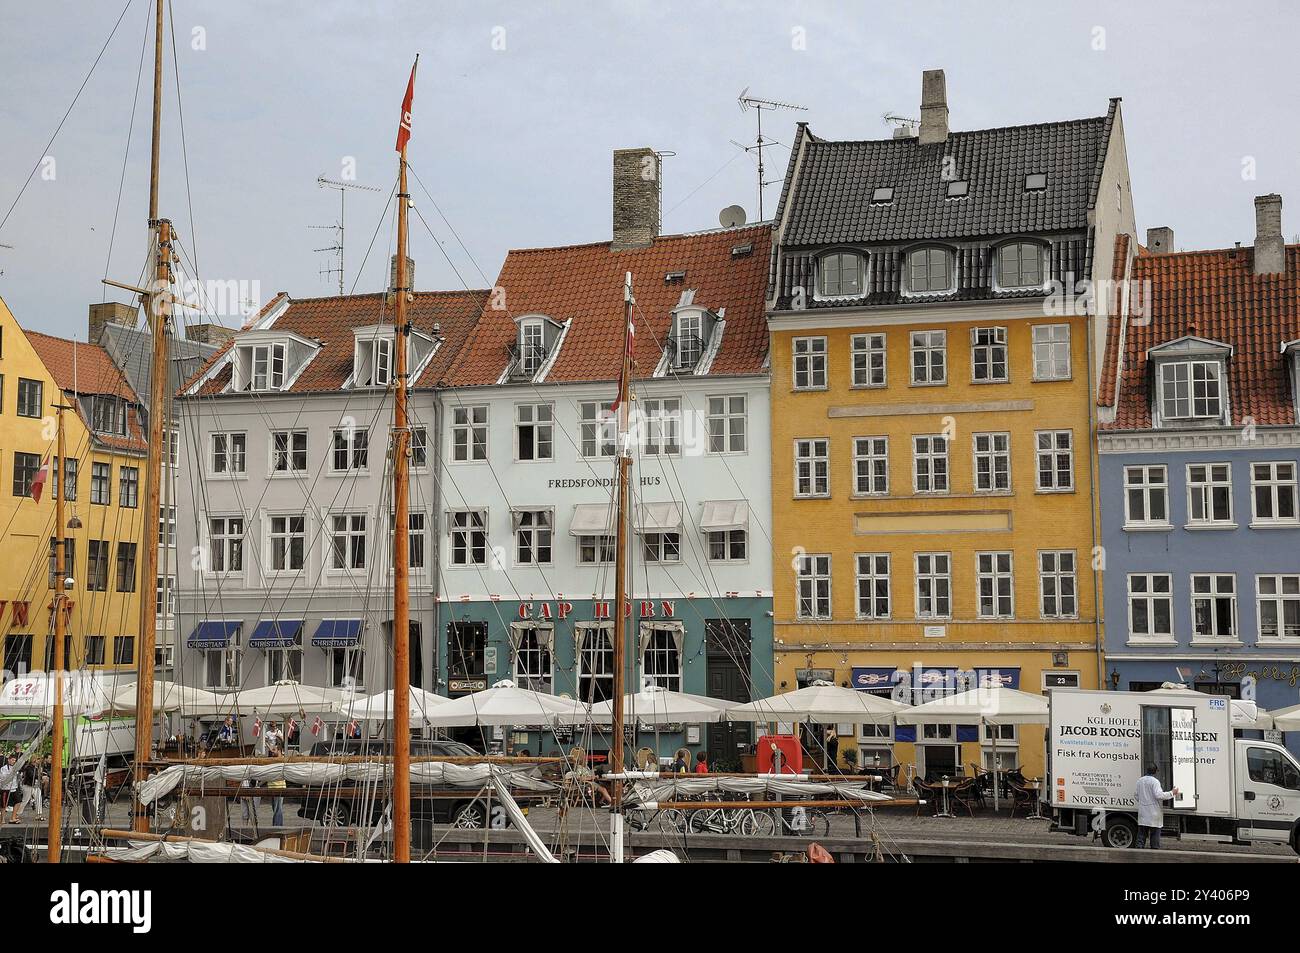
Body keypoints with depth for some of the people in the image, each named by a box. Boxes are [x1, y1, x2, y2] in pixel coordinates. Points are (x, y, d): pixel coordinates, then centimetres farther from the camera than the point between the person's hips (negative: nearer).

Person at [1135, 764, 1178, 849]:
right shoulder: (1154, 781, -11)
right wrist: (1172, 793, -13)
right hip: (1153, 813, -5)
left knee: (1142, 835, 9)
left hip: (1142, 813, 6)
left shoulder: (1139, 781, 10)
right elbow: (1159, 795, -21)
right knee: (1155, 834, 2)